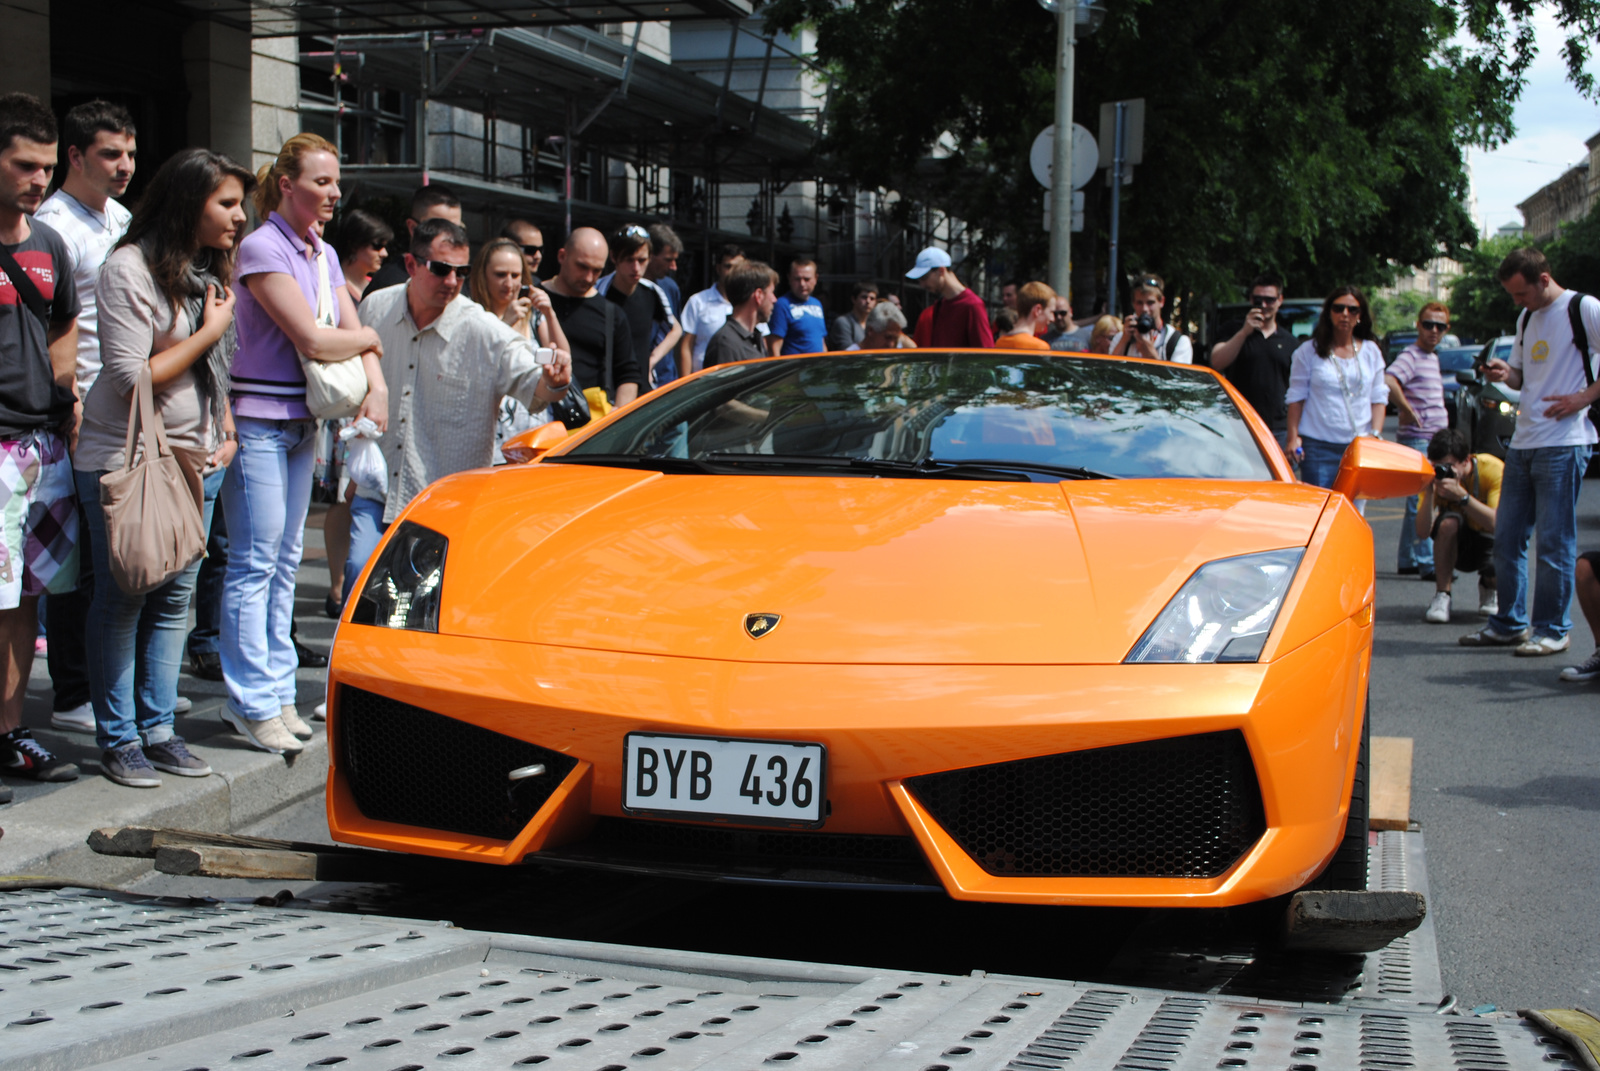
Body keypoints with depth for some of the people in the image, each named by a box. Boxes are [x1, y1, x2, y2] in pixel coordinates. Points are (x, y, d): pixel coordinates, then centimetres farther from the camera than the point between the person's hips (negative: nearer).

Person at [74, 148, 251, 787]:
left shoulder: (212, 272, 12)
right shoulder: (131, 269, -13)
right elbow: (132, 380, -18)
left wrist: (226, 430, 11)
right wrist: (208, 331, -13)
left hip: (196, 459, 7)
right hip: (124, 461, -7)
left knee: (175, 598, 8)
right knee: (121, 600, -1)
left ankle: (158, 730, 15)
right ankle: (118, 739, 7)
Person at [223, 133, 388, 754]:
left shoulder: (324, 255, 13)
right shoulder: (262, 249, -13)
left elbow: (352, 331, 10)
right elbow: (312, 340, -19)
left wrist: (376, 382, -9)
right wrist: (369, 338, -2)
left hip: (302, 421, 8)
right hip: (257, 420, -8)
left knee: (285, 562, 11)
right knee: (255, 564, -4)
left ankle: (277, 690, 18)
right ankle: (252, 700, 1)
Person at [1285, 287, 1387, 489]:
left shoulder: (1371, 351, 12)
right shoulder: (1309, 351, 4)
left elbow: (1379, 398, 13)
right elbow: (1296, 397, 5)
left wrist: (1376, 434, 0)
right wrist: (1293, 436, -1)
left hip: (1359, 447, 3)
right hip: (1319, 447, -3)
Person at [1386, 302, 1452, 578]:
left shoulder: (1433, 358, 17)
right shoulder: (1411, 356, -12)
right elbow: (1388, 380, -31)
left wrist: (1443, 432, 18)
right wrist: (1408, 410, -23)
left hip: (1434, 440, 10)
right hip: (1417, 439, -10)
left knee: (1418, 502, 13)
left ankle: (1407, 560, 20)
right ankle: (1427, 563, -8)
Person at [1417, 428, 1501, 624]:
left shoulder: (1493, 469, -23)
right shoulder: (1435, 475, -17)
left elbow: (1499, 524, -35)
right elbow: (1422, 532, -27)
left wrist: (1461, 495, -43)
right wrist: (1429, 493, -39)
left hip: (1490, 542, -1)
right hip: (1456, 546, 1)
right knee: (1448, 521, -33)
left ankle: (1488, 589, 5)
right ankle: (1442, 595, -19)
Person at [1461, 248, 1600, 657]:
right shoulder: (1527, 319, 17)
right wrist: (1505, 374, 2)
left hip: (1563, 443, -8)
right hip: (1522, 440, 8)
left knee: (1555, 542, -3)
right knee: (1507, 538, 8)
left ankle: (1553, 630, 5)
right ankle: (1510, 623, 18)